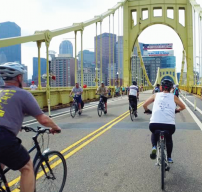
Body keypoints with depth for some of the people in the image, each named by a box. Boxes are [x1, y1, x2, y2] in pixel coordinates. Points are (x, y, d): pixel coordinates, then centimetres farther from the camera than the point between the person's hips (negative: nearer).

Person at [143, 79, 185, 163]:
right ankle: (169, 158, 35)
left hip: (154, 124, 0)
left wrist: (147, 110, 36)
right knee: (169, 137, 33)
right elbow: (183, 107, 26)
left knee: (154, 133, 35)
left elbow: (144, 105, 15)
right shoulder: (173, 97, 15)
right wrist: (176, 110, 45)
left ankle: (154, 147, 10)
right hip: (170, 125, 0)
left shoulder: (156, 95, 15)